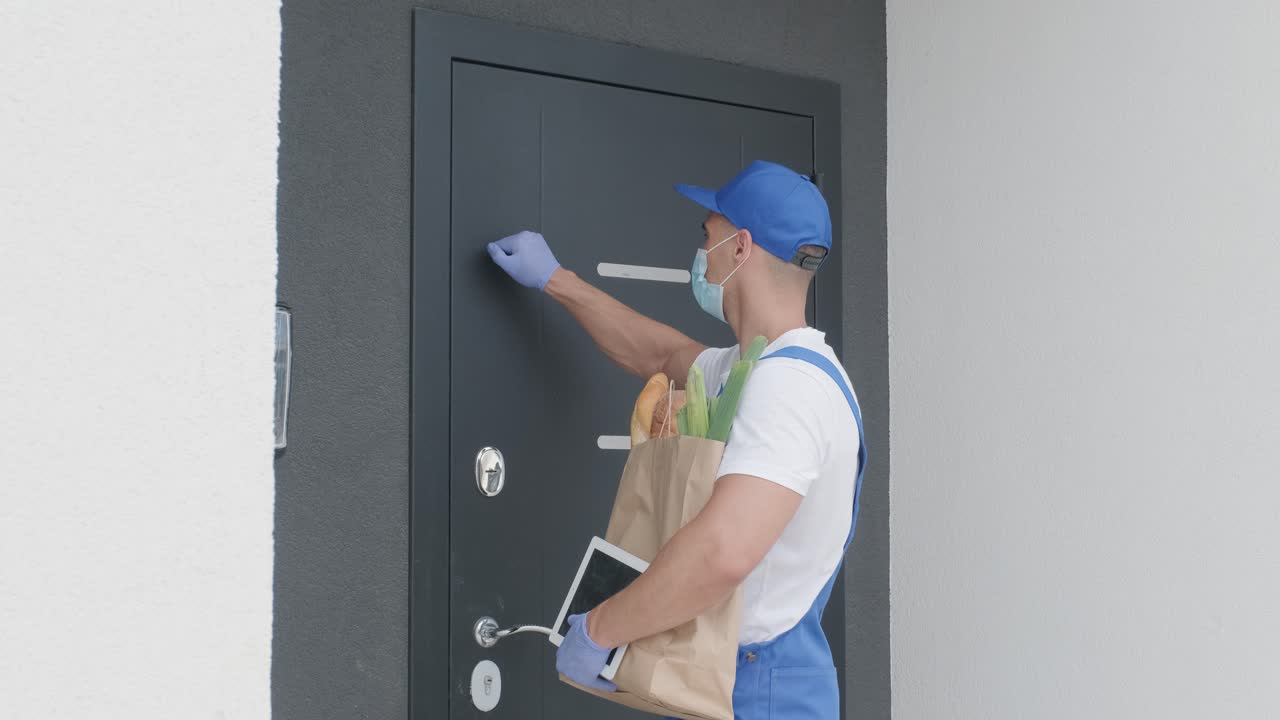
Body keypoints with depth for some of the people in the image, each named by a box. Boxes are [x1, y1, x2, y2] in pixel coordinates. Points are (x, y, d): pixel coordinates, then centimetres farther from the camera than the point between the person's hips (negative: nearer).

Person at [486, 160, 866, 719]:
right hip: (722, 673, 9)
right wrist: (554, 280, 30)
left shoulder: (790, 380, -22)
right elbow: (658, 355, 29)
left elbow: (723, 552, -35)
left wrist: (598, 630, -24)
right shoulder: (762, 368, 11)